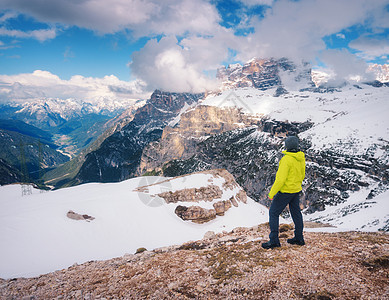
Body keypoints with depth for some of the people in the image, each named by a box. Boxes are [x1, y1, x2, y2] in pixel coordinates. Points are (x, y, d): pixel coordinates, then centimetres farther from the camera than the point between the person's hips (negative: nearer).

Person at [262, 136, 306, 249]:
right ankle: (299, 238, 30)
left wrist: (272, 193, -19)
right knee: (296, 212, 18)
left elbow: (281, 179, -26)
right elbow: (302, 175, 13)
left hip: (285, 191, -8)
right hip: (296, 190, 8)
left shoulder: (287, 159, -25)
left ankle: (274, 240, 3)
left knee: (273, 213, 2)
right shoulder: (301, 158, 1)